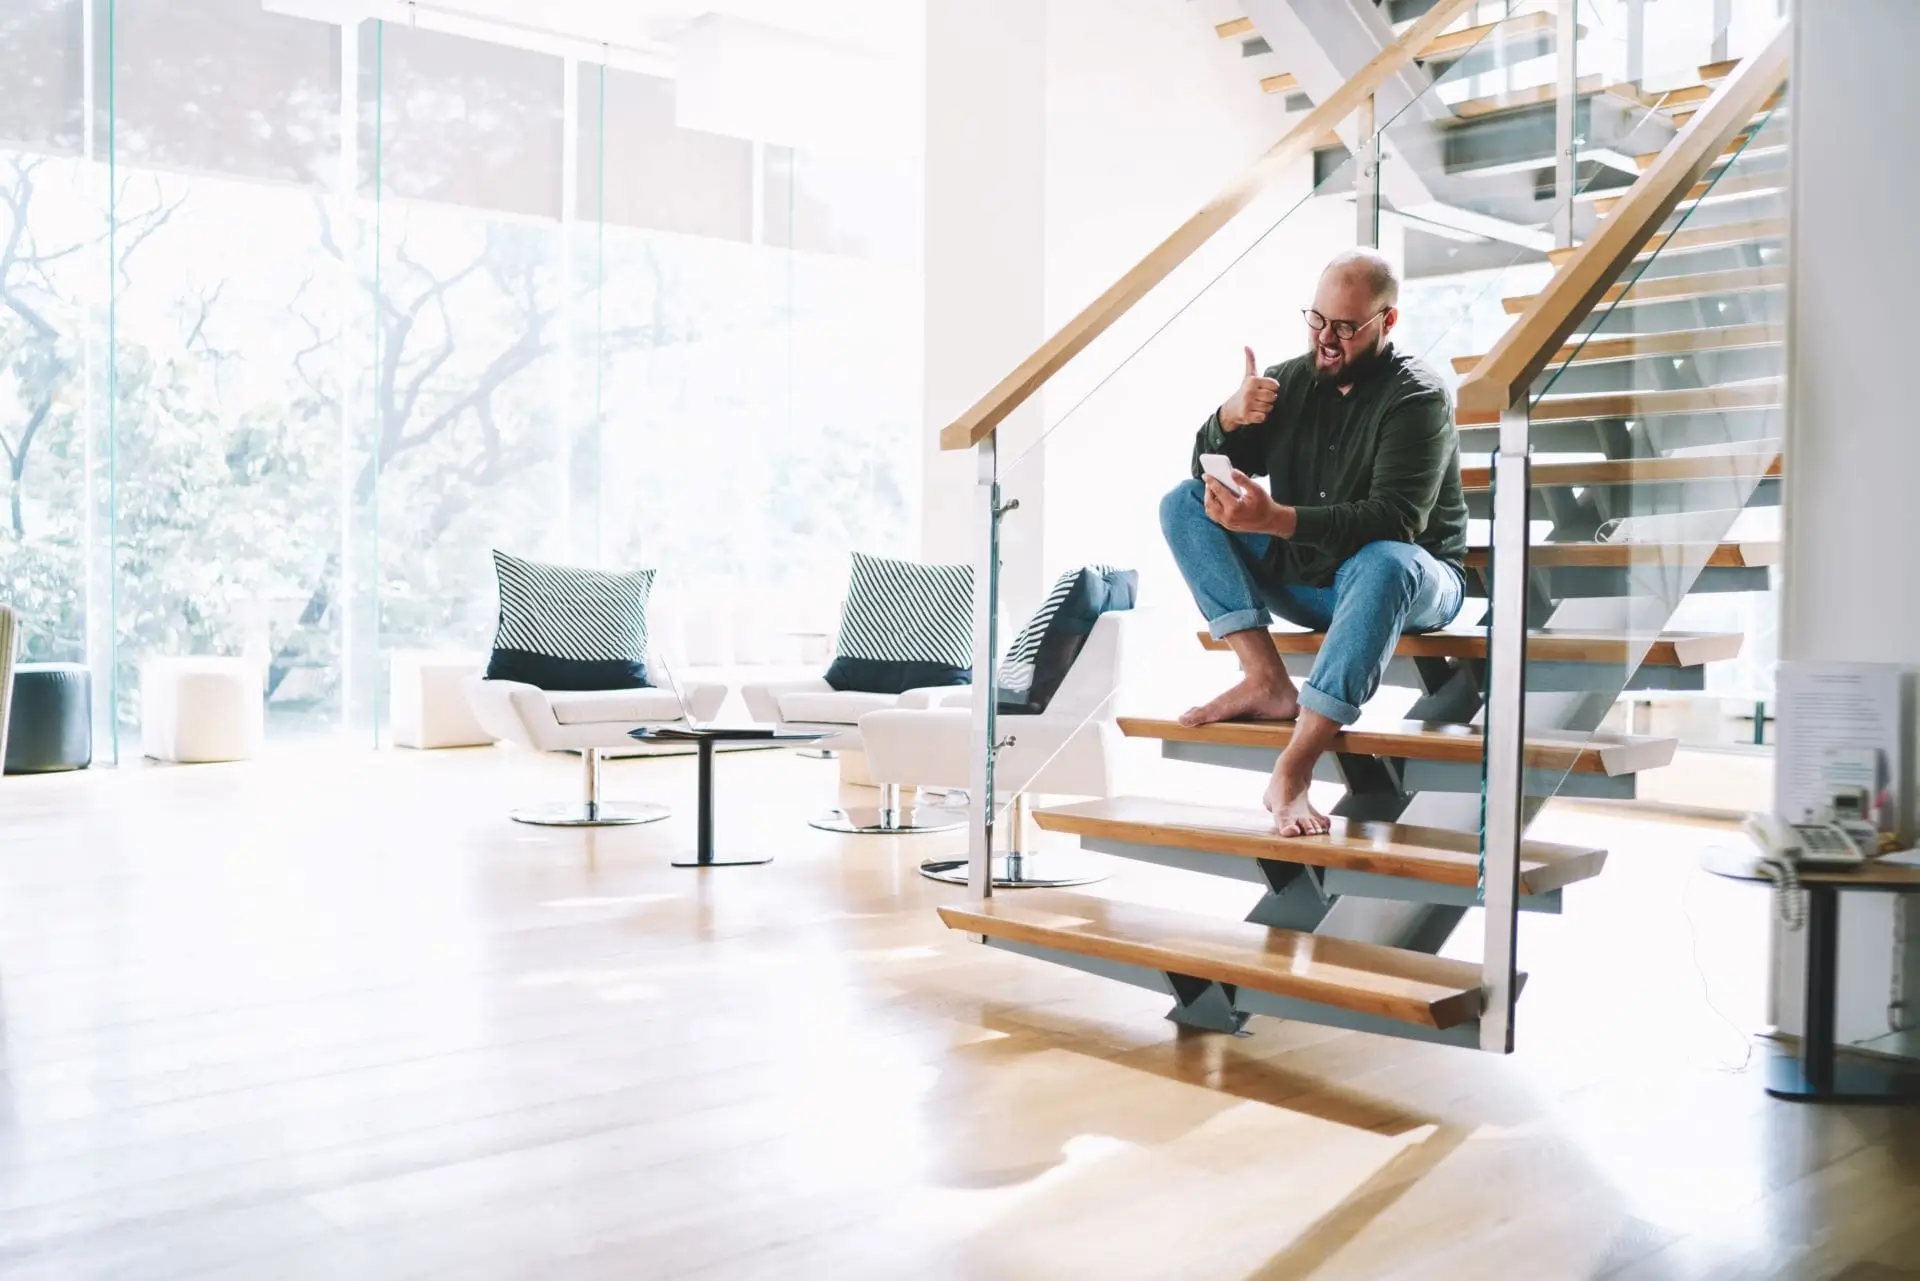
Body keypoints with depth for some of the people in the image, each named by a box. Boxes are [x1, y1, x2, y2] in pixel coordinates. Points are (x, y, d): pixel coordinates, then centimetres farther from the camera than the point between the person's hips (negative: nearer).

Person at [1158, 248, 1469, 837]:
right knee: (1184, 502, -9)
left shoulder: (1418, 398, -12)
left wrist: (1276, 519, -39)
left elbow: (1394, 520, -26)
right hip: (1300, 579, 6)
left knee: (1384, 562, -41)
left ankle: (1293, 770, -45)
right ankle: (1267, 680, -23)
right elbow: (1208, 471, 3)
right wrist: (1228, 420, -21)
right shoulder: (1290, 381, 3)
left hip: (1404, 585, -5)